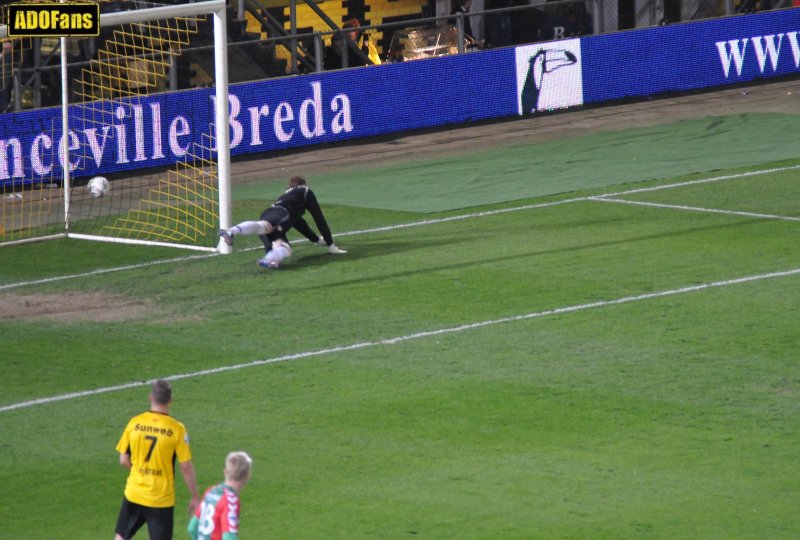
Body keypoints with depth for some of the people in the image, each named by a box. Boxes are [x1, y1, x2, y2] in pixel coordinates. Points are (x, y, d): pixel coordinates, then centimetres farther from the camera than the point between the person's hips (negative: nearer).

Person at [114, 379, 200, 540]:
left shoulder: (134, 423, -5)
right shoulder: (176, 429, -13)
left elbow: (124, 460, 1)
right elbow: (186, 467, -11)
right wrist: (195, 498, 0)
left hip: (133, 495, 3)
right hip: (161, 499, -3)